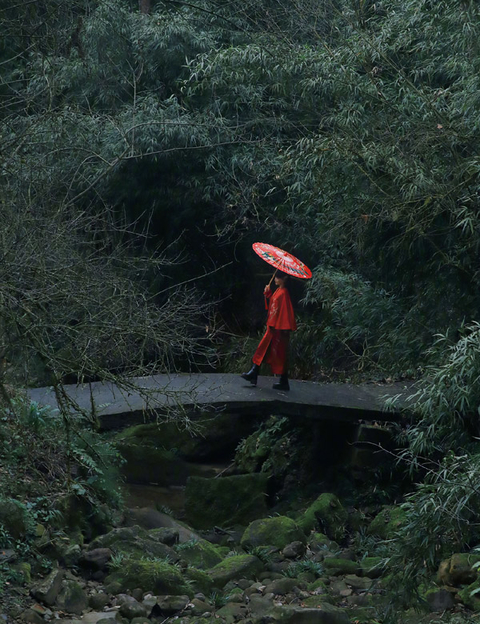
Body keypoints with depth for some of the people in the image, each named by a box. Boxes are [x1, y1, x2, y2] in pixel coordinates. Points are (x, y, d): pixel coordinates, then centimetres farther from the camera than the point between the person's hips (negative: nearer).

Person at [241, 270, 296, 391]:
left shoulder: (284, 293, -17)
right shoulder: (277, 291, 11)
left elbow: (286, 311, -20)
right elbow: (270, 305, 19)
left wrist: (283, 329, -21)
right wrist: (267, 294, 7)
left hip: (279, 329, -10)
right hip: (272, 327, 10)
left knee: (279, 354, -2)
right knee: (262, 350, 11)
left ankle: (284, 382, 6)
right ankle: (253, 374, 15)